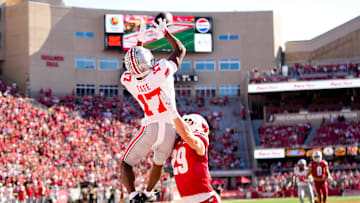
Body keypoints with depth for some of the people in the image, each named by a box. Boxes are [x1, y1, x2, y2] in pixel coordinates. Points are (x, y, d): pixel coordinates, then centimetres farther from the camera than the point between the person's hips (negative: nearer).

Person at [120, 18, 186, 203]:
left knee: (126, 164, 10)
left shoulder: (128, 80, -9)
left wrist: (140, 41, 21)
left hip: (150, 128, -1)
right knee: (158, 163, 27)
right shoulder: (162, 71, -17)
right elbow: (180, 50, 1)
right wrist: (165, 33, 11)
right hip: (170, 128, 1)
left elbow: (134, 67, 18)